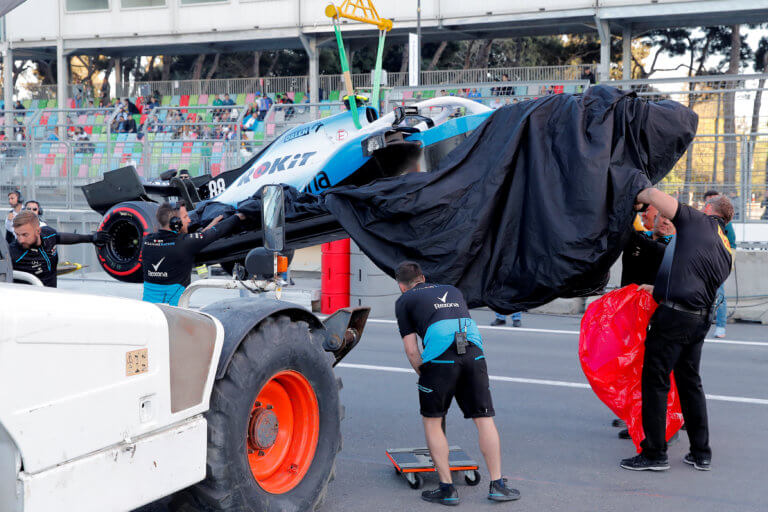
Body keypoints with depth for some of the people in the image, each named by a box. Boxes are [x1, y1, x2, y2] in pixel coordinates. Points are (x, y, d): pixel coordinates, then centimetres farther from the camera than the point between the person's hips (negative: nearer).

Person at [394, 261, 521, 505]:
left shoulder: (404, 301, 17)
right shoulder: (452, 290, 31)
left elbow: (411, 350, 9)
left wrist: (423, 373, 24)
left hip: (440, 358, -4)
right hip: (474, 354, 4)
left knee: (432, 422, 12)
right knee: (484, 420, 12)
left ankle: (447, 488, 11)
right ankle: (497, 485, 12)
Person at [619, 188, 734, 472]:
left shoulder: (697, 221, -1)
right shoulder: (727, 253, 18)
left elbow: (654, 194, -7)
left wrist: (637, 196, 14)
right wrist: (657, 289, 32)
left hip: (674, 315, -7)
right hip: (700, 319, 8)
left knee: (655, 381, -1)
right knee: (690, 382, 18)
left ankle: (654, 453, 2)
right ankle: (701, 453, 23)